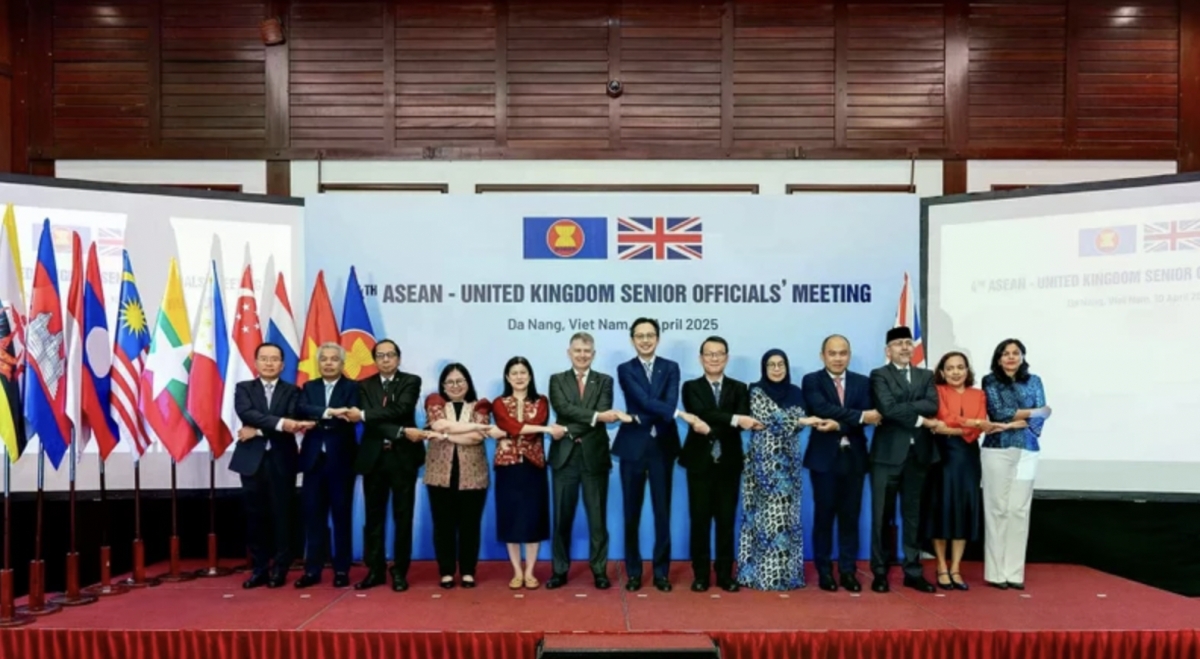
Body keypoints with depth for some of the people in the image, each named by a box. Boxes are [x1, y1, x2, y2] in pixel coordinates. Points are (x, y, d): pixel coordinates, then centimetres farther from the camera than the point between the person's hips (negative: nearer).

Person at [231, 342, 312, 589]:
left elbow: (293, 423, -8)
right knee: (256, 517, 5)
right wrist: (280, 424, -26)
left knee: (282, 516, 2)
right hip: (252, 460, 1)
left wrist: (258, 431, -14)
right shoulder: (244, 388, 8)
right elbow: (247, 414, -13)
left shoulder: (292, 391, 7)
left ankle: (279, 569, 12)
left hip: (282, 462, -1)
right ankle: (259, 569, 15)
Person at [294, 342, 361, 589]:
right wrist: (330, 413, -25)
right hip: (314, 459, 3)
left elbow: (350, 418, -13)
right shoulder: (309, 387, 11)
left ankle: (341, 570, 12)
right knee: (313, 516, 6)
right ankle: (312, 570, 14)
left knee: (341, 516, 3)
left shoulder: (352, 387, 2)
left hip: (341, 460, -3)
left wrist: (317, 421, -17)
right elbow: (304, 409, -9)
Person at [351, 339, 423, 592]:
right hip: (374, 457, 2)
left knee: (403, 516, 3)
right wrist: (402, 432, -20)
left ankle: (399, 571, 13)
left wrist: (364, 415, -19)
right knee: (374, 515, 8)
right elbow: (372, 423, -7)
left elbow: (400, 409, -17)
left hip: (403, 456, -2)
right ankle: (375, 570, 18)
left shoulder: (411, 381, 1)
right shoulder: (365, 385, 7)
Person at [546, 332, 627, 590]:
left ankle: (599, 571, 15)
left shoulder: (604, 381, 7)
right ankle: (560, 570, 17)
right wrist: (596, 416, -25)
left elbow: (603, 413, -8)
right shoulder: (557, 380, 6)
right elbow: (563, 409, -12)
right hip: (565, 456, 0)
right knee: (562, 517, 7)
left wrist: (574, 430, -20)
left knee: (597, 517, 6)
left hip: (594, 456, 0)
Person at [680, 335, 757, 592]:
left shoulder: (739, 388, 6)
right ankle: (701, 575, 13)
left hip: (729, 463, 2)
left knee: (726, 521, 6)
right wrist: (735, 419, -30)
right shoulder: (691, 387, 1)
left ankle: (725, 574, 16)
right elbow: (702, 414, -17)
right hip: (700, 462, -1)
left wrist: (711, 427, -26)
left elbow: (743, 422, -11)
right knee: (700, 520, 3)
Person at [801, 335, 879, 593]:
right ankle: (824, 571, 12)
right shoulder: (811, 381, 0)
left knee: (851, 515, 7)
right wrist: (860, 416, -22)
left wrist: (838, 425, -20)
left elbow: (868, 416, -6)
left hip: (854, 457, 3)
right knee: (824, 515, 3)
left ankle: (848, 571, 16)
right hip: (824, 457, -2)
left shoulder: (863, 382, 9)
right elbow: (823, 409, -18)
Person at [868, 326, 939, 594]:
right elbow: (888, 408, -15)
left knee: (913, 515, 10)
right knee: (883, 515, 2)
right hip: (888, 453, -4)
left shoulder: (926, 376, 14)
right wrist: (917, 418, -9)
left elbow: (932, 406, -4)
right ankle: (880, 572, 10)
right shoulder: (879, 375, 1)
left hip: (918, 453, 4)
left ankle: (912, 571, 19)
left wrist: (903, 409, -13)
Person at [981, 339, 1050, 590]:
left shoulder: (1034, 381, 11)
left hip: (1027, 451, 2)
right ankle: (995, 572, 4)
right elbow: (997, 412, -7)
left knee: (1019, 510, 2)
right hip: (997, 450, -2)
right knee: (997, 509, -1)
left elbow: (1040, 419, 2)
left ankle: (1014, 572, 8)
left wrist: (1013, 423, -12)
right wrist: (1031, 413, -2)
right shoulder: (990, 381, 4)